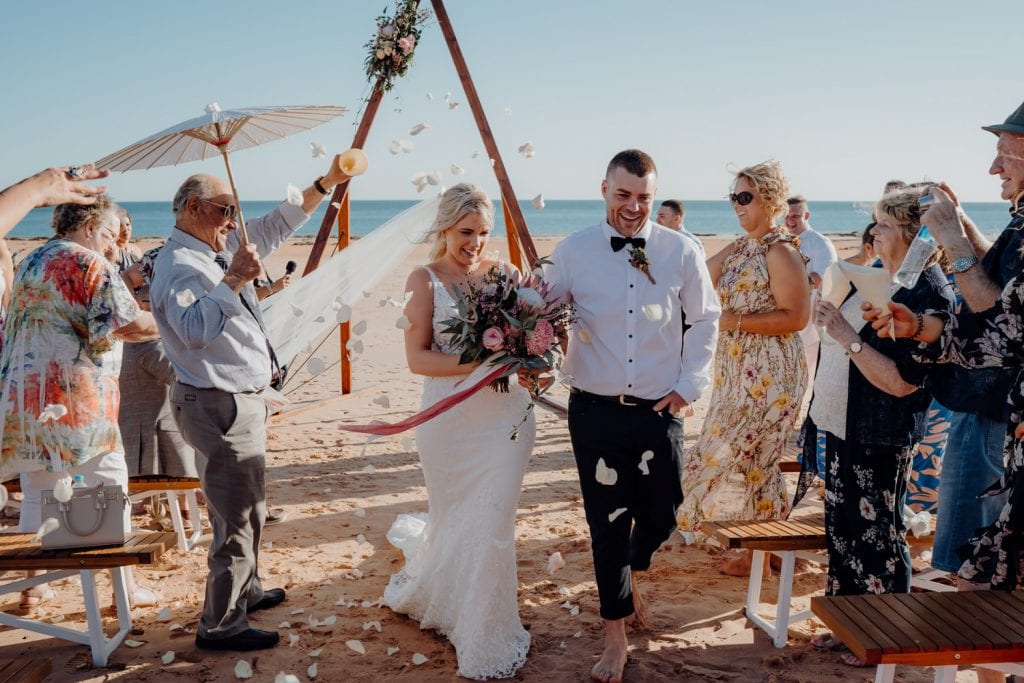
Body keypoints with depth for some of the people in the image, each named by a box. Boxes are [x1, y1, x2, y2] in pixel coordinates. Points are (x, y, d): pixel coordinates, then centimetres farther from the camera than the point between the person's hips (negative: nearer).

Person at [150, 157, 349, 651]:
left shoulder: (217, 253, 9)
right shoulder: (180, 266, -20)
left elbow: (276, 226, 18)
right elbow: (195, 329, -37)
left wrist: (327, 183, 17)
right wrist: (232, 282, -42)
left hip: (236, 401, 11)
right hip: (220, 406, -11)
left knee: (241, 508, 25)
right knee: (240, 515, -3)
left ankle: (244, 591, 43)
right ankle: (220, 625, 11)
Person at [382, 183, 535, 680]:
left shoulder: (505, 274, 2)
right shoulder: (425, 280, -4)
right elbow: (417, 357, -11)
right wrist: (476, 364, -24)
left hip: (504, 415, 1)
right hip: (449, 419, -1)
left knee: (491, 524, 2)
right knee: (454, 521, 14)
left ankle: (486, 639, 22)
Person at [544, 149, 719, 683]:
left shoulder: (681, 252, -1)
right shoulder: (572, 252, -3)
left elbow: (705, 320, 7)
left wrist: (689, 384, 1)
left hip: (660, 410, 1)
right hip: (595, 412, -1)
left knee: (661, 514, 11)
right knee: (607, 522, 6)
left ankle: (633, 574, 47)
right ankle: (615, 634, 24)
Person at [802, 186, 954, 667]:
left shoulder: (929, 294, -19)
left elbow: (900, 382, -25)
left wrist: (848, 337, -26)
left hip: (880, 441, -9)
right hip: (842, 428, 9)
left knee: (877, 536, 4)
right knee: (841, 527, 16)